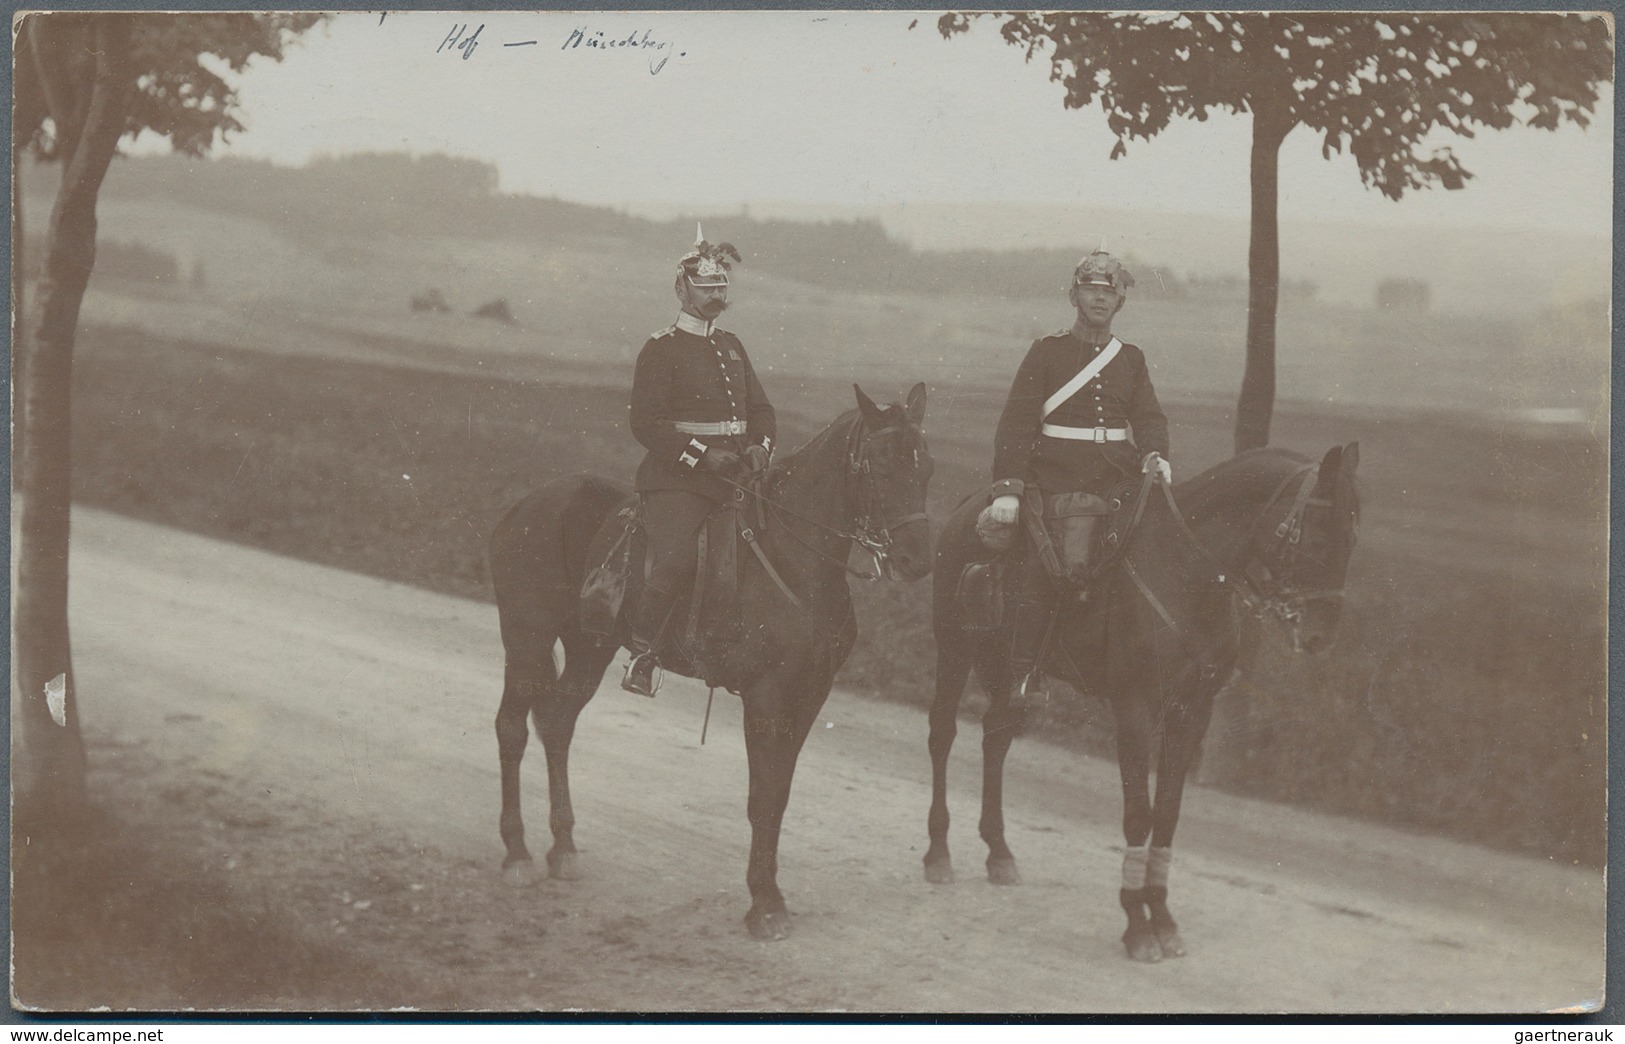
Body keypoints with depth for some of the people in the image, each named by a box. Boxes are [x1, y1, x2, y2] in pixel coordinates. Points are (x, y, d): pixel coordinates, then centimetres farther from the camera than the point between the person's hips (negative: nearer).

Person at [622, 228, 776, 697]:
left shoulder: (732, 346, 19)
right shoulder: (661, 350, -2)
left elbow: (760, 408, 22)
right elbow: (646, 424, -10)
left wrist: (760, 446, -1)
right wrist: (704, 455, -19)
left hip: (733, 479, 7)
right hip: (674, 482, -7)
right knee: (675, 562, -25)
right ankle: (641, 651, -7)